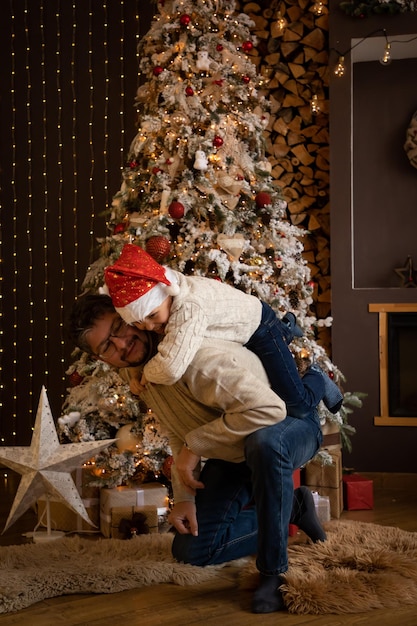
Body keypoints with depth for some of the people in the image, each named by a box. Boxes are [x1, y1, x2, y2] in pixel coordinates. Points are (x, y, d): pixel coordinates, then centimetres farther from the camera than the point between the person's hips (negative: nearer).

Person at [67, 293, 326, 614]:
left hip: (290, 423, -8)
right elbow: (179, 436, 5)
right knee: (190, 551, 7)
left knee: (263, 442, -45)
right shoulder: (134, 370, -6)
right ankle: (293, 507, 20)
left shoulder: (192, 353, -36)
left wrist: (195, 444, -33)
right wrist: (184, 496, -7)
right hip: (232, 454, 8)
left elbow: (267, 408, -44)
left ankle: (274, 572, -26)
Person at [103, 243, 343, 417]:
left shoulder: (190, 307, -48)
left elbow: (170, 369, -57)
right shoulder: (155, 296, -23)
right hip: (240, 331, 8)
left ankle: (316, 379, 20)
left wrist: (146, 376, -38)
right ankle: (285, 327, 48)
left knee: (299, 406, -13)